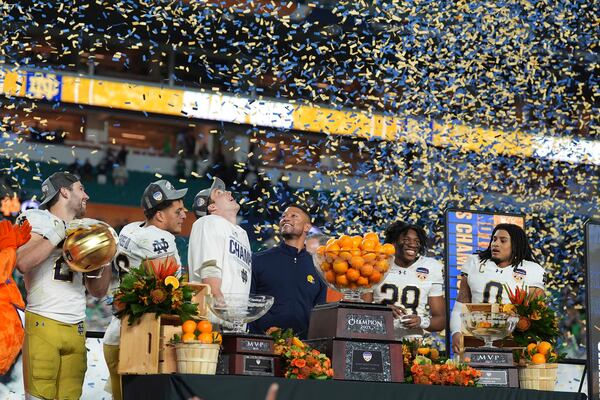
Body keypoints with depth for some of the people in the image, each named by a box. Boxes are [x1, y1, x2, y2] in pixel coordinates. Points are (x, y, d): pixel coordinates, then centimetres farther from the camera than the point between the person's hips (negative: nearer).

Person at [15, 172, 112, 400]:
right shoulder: (35, 220, 4)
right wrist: (58, 234, -10)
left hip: (77, 329, 5)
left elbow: (98, 291, 23)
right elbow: (22, 263, -16)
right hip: (42, 324, -5)